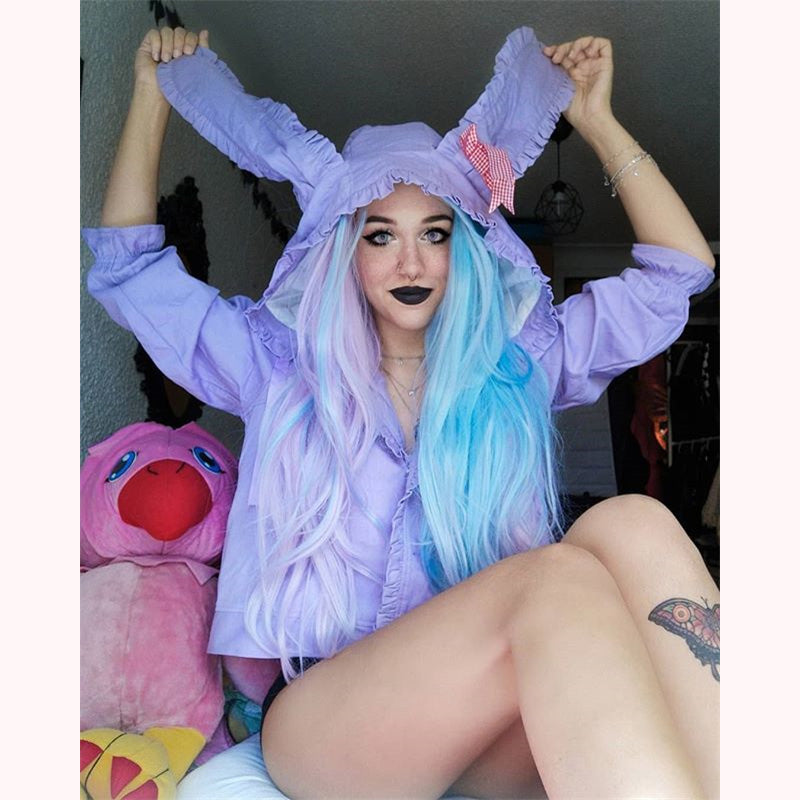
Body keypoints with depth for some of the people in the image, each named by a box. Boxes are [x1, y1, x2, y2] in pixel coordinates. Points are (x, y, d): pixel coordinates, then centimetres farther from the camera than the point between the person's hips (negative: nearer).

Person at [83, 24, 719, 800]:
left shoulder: (521, 358, 14)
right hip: (318, 719, -2)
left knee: (631, 527, -30)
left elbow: (679, 271, 17)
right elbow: (129, 267, 17)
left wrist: (597, 121, 16)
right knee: (560, 581, -33)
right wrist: (154, 95, 18)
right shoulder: (279, 362, 12)